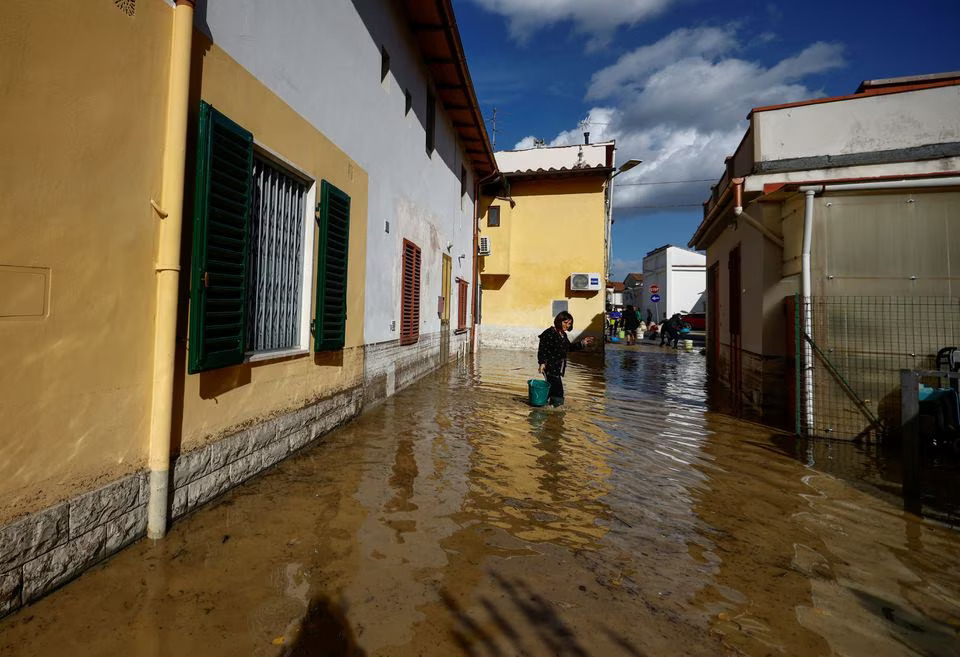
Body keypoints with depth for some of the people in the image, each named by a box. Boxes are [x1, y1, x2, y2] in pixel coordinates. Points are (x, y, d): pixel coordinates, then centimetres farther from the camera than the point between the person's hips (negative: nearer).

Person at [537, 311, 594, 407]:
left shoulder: (563, 334, 13)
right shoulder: (549, 333, -15)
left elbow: (569, 347, 24)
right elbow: (542, 350, -18)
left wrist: (582, 343, 16)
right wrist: (542, 363, -27)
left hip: (559, 368, 9)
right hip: (550, 368, -9)